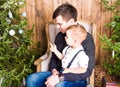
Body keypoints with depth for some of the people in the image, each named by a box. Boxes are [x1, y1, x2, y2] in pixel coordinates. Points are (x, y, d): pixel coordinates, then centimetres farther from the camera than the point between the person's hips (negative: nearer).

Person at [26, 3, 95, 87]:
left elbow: (87, 71, -20)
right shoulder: (60, 36, 4)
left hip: (76, 79, -6)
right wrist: (54, 71, -5)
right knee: (31, 79, -15)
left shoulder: (86, 39, -15)